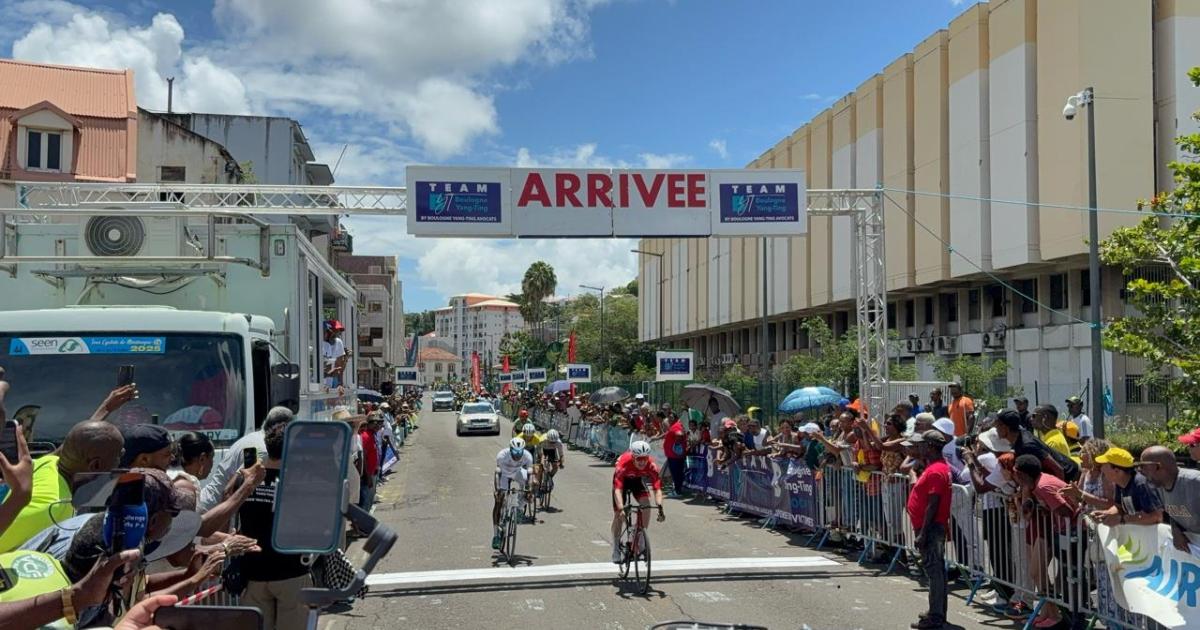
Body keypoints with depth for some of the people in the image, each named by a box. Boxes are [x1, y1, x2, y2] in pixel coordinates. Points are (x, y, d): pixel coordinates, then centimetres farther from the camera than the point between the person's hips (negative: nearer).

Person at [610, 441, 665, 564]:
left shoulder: (651, 466, -34)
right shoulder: (623, 463, -40)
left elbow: (657, 489, -38)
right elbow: (618, 489, -46)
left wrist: (660, 508, -53)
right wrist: (621, 509, -59)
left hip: (637, 480, 2)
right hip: (623, 480, -1)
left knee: (646, 504, -23)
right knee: (618, 514, -5)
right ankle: (616, 549, 11)